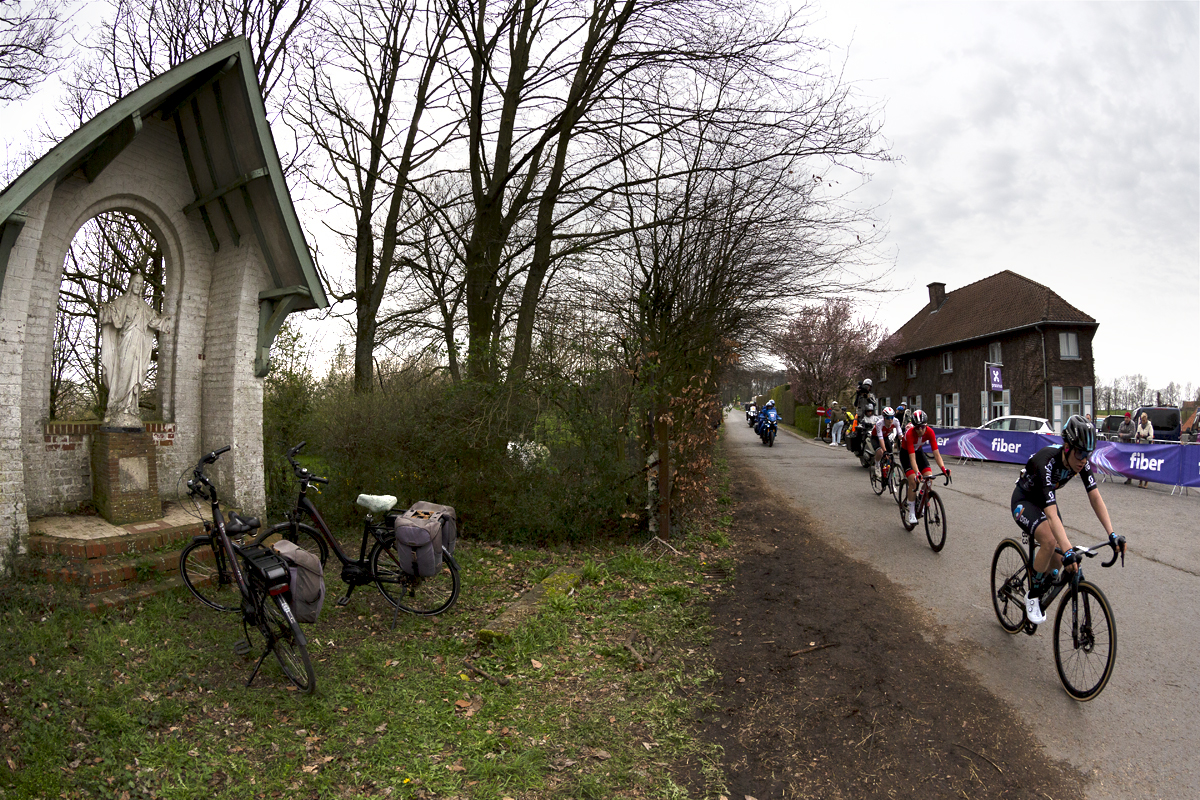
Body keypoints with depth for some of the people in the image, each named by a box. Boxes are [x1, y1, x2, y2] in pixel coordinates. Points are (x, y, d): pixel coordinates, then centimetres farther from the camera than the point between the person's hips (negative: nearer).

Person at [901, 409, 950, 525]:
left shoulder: (929, 432, -26)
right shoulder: (910, 434, -36)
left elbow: (936, 453, -26)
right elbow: (912, 457, -40)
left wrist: (943, 469, -39)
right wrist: (917, 473, -52)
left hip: (918, 451, 4)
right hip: (906, 453, -4)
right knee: (913, 480, -19)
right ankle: (911, 512, -11)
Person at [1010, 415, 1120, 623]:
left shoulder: (1081, 462, -20)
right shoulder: (1047, 462, -39)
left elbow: (1095, 498, -18)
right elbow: (1052, 514, -45)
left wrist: (1112, 534, -28)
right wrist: (1068, 550, -53)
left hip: (1044, 499, 6)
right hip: (1024, 501, -6)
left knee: (1058, 560, -5)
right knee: (1050, 541, -30)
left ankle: (1040, 596, 22)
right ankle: (1032, 596, -10)